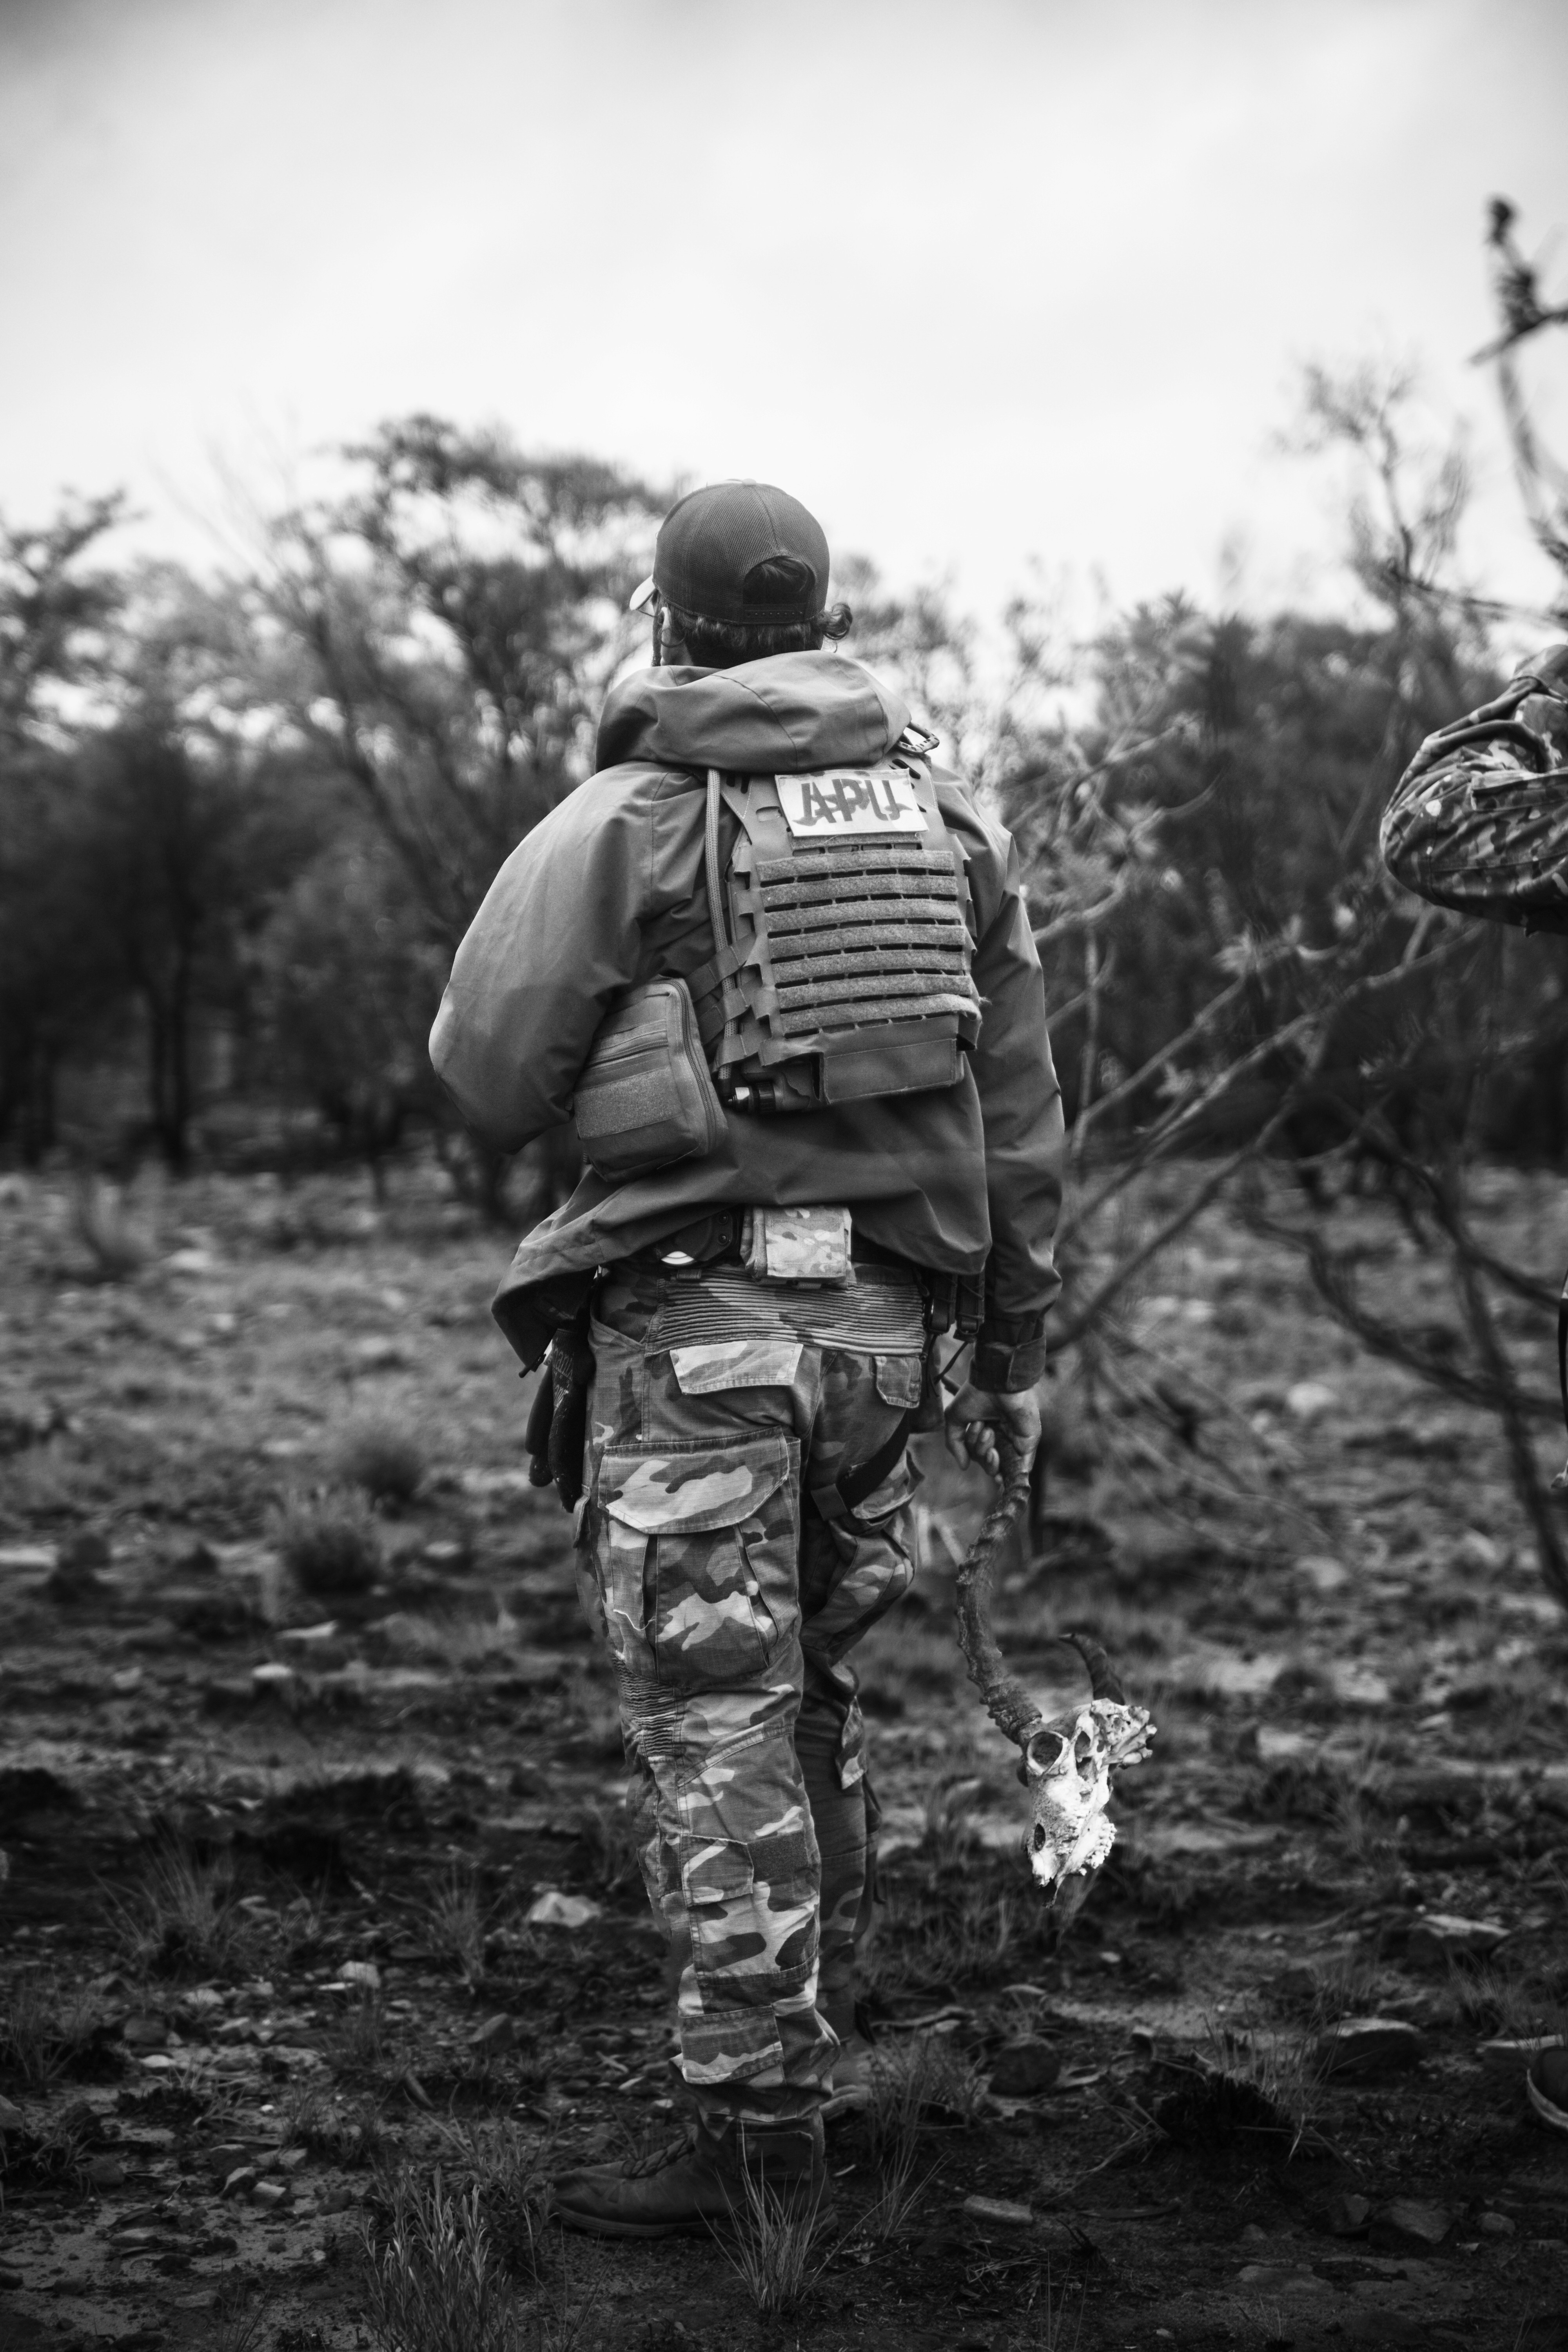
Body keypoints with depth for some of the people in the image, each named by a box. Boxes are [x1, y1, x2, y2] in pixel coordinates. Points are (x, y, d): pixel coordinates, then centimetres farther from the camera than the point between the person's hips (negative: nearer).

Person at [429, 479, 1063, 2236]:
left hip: (696, 1316, -6)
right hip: (880, 1317, 6)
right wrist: (1013, 1351, 17)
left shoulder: (622, 822, -5)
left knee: (715, 1730, 0)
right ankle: (814, 2058, 28)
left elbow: (483, 1075, -5)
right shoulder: (950, 814, 10)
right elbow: (1023, 1108, 11)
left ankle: (757, 2130, 4)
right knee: (808, 1706, 18)